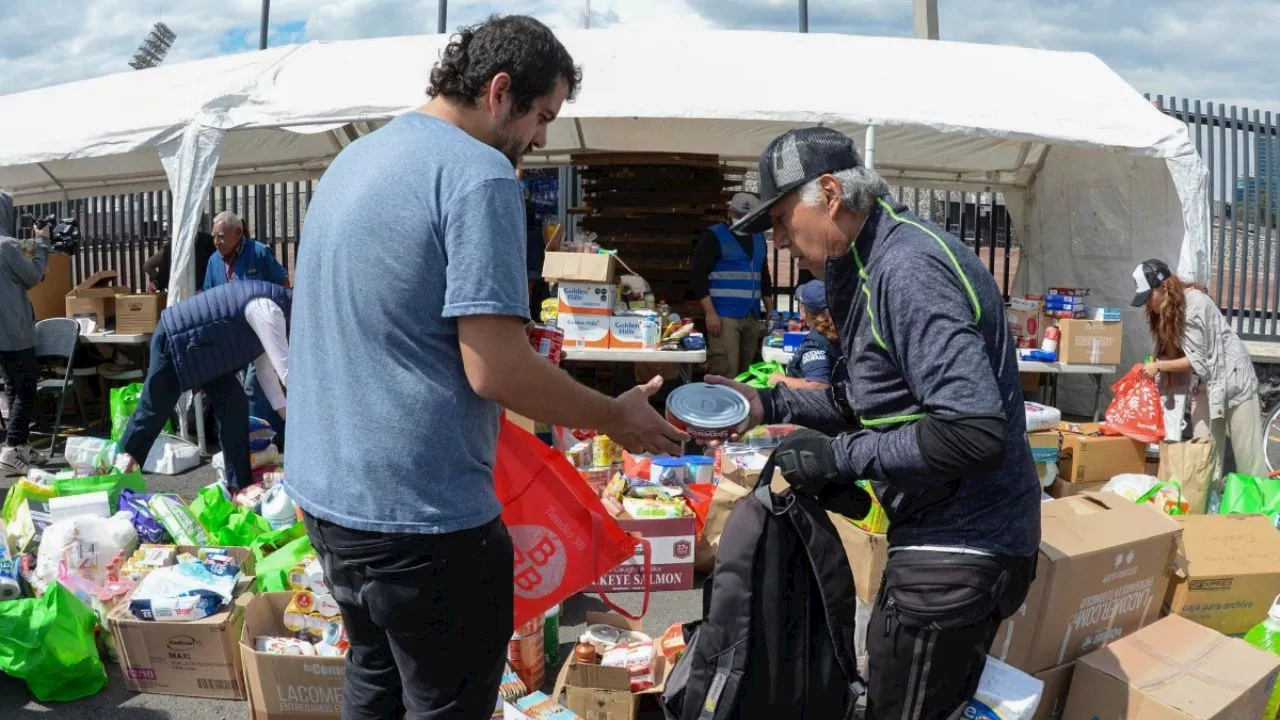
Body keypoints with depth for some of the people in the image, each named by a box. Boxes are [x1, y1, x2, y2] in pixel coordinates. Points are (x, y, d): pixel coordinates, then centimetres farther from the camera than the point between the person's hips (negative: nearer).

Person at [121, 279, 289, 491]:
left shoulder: (271, 306, 5)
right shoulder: (268, 308, -26)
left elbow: (264, 364, 11)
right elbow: (285, 367, -29)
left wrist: (284, 410, 8)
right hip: (174, 340, -10)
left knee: (233, 403, 1)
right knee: (151, 415, 1)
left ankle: (239, 485, 6)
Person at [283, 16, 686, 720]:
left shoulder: (351, 160, 11)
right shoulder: (479, 174, -16)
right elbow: (494, 370, -21)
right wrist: (615, 418, -7)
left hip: (323, 486, 9)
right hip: (418, 509, -9)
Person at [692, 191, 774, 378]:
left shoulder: (759, 238, 16)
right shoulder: (714, 236, -4)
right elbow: (698, 275, -9)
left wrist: (770, 311, 17)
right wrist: (710, 313, -16)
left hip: (752, 316, 7)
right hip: (724, 316, -7)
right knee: (725, 374, -13)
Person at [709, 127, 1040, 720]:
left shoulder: (906, 269, -23)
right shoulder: (873, 264, 9)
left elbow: (976, 431, -30)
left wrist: (839, 455, -22)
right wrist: (771, 405, 7)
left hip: (958, 553, -10)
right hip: (946, 540, 10)